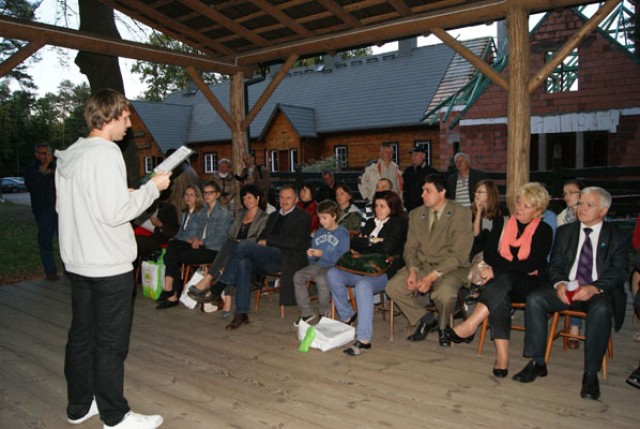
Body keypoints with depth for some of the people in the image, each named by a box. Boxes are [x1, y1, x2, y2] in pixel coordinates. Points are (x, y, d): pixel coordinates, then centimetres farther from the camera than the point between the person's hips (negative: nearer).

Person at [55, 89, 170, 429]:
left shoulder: (68, 156, 10)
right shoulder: (106, 153, -18)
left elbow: (63, 207, 16)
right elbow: (115, 213, -22)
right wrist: (152, 187, -10)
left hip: (77, 262, 9)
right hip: (108, 265, -9)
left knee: (81, 335, 17)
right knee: (111, 343, 3)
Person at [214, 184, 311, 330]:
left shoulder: (302, 217, 7)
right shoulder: (273, 216, 28)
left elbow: (296, 243, -6)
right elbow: (263, 237, 26)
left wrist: (268, 241, -6)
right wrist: (260, 243, 1)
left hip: (285, 258, -6)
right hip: (266, 258, 6)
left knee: (244, 245, -25)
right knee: (244, 262, -28)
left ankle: (220, 286, -16)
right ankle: (241, 314, -26)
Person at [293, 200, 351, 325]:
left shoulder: (342, 233, -4)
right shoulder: (319, 233, 16)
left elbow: (343, 256, -17)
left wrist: (322, 254, -19)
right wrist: (311, 255, -4)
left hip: (334, 267, -6)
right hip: (318, 265, 7)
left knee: (321, 278, -35)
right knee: (298, 276, -15)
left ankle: (324, 312, -10)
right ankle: (306, 312, -6)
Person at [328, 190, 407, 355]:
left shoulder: (398, 224, 1)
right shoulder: (371, 223, 22)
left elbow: (387, 248, -14)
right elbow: (353, 243, 10)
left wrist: (366, 242, 2)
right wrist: (372, 241, -5)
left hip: (385, 272, -7)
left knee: (363, 284, -37)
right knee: (333, 274, -14)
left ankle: (364, 340, -37)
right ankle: (347, 316, 2)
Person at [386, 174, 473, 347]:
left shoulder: (461, 214, -8)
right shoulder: (416, 214, 9)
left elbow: (459, 254, -15)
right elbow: (410, 247, 7)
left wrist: (432, 277, -23)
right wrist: (412, 271, -13)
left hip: (451, 268, -5)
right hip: (422, 265, 5)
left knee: (444, 293, -35)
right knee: (393, 287, -18)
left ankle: (444, 327, 2)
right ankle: (425, 319, 8)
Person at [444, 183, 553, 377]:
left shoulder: (543, 231, 3)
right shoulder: (502, 223, 12)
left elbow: (532, 265, -11)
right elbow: (489, 254, 2)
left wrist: (497, 269, -19)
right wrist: (520, 267, -9)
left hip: (528, 285, -2)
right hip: (501, 282, 2)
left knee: (502, 278, -36)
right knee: (500, 296, -35)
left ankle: (470, 324, -45)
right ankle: (502, 357, -40)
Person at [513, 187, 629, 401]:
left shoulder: (617, 238, 7)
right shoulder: (565, 232, 14)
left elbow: (618, 272, -4)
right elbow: (555, 264, 9)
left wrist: (594, 288, -24)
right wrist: (559, 283, -14)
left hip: (600, 292, -3)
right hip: (566, 289, 3)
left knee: (601, 309, -37)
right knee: (534, 299, -24)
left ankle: (591, 373, -23)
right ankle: (537, 363, -16)